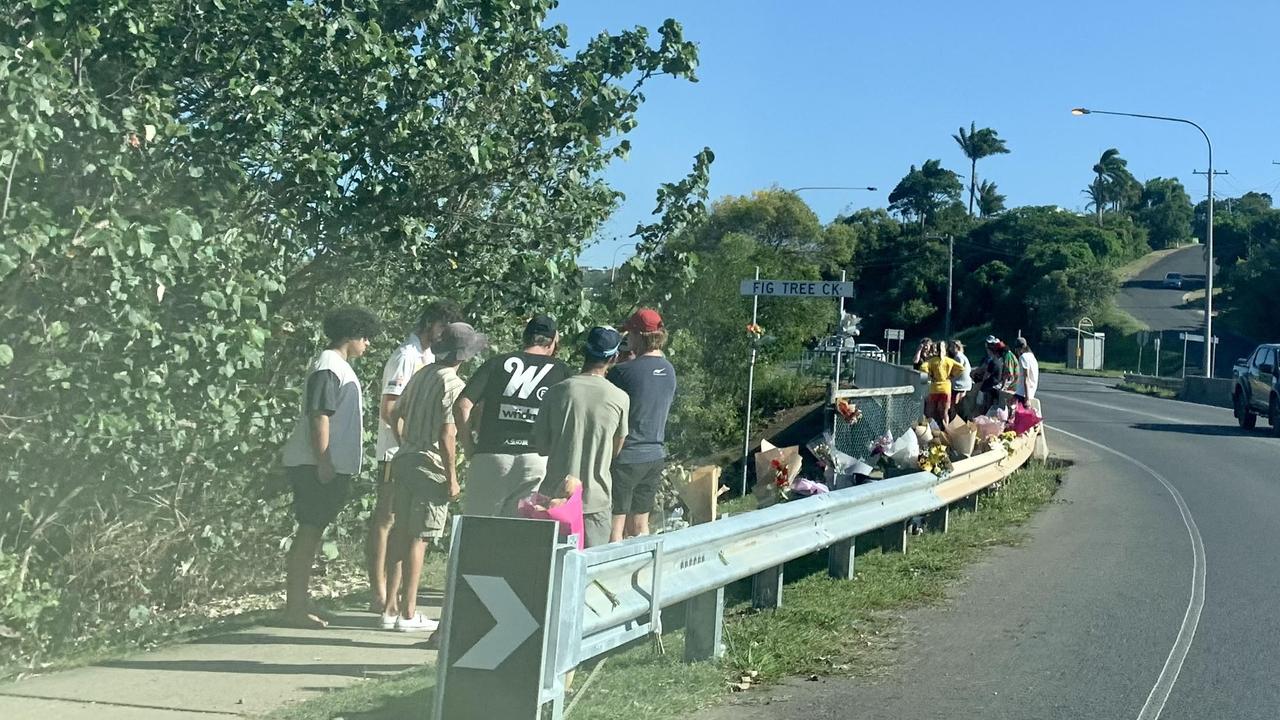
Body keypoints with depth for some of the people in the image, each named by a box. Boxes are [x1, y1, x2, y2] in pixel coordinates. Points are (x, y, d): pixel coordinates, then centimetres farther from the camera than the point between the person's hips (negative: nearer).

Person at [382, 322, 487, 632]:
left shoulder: (421, 375, 11)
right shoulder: (453, 384, -14)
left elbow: (395, 416, 19)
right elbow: (447, 435, -19)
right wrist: (452, 478, -13)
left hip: (405, 460, 8)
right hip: (430, 467, -8)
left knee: (400, 532, 11)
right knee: (418, 539, -3)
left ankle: (391, 608, 16)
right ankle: (408, 614, 1)